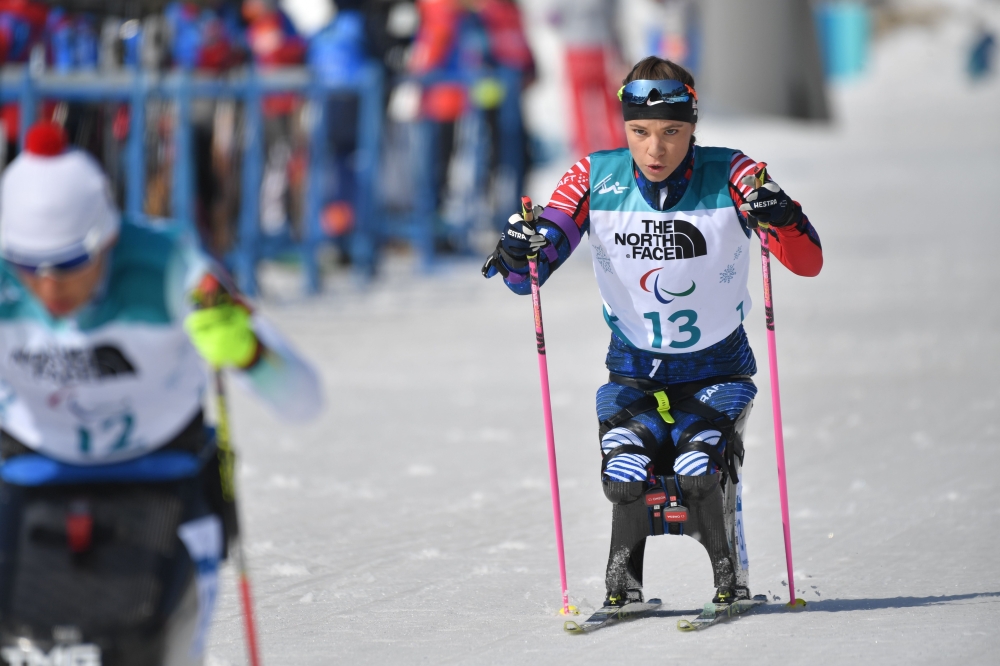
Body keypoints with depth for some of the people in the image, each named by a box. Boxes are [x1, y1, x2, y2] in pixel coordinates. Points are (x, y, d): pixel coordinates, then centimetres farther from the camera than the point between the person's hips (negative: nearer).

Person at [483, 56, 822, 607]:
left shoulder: (728, 176, -15)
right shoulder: (596, 179, -9)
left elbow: (808, 263, -22)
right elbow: (528, 276, -7)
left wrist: (781, 218, -43)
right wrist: (520, 254, -31)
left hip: (716, 371, -2)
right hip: (633, 370, 2)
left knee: (701, 474, -25)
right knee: (630, 480, -22)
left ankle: (732, 582, 2)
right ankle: (623, 586, 7)